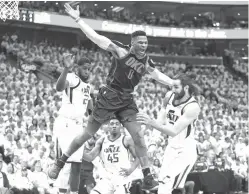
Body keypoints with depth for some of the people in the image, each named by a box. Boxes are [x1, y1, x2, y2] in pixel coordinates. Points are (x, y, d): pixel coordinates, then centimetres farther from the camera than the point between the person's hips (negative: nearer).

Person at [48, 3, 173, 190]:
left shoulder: (147, 61, 2)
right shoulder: (121, 51, -13)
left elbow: (159, 76, 20)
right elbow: (96, 37, -18)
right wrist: (77, 19, -23)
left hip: (127, 100, 5)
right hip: (109, 96, -5)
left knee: (139, 136, -5)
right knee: (89, 133, 0)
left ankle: (148, 178, -3)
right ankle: (60, 163, 15)